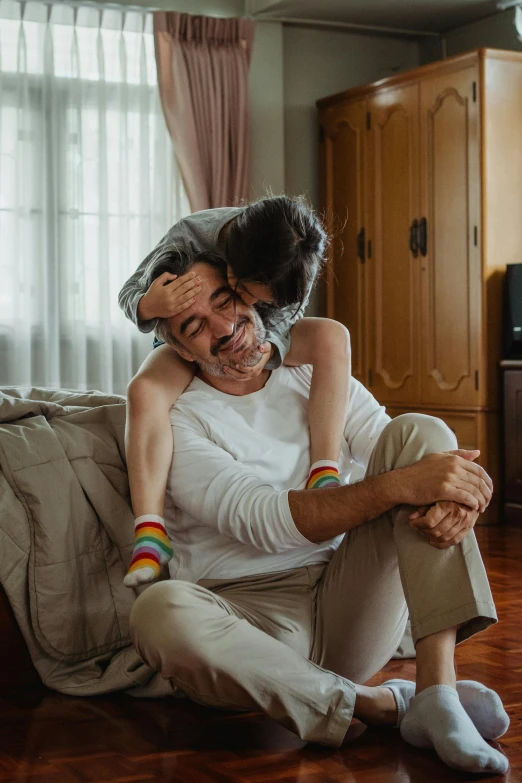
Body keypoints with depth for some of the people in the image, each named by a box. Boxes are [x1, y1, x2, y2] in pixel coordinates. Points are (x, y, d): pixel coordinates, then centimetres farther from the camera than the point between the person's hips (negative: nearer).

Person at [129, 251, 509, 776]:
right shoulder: (179, 422, -2)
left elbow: (414, 460, 2)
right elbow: (262, 521, -19)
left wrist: (456, 499, -24)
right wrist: (401, 486, -29)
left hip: (351, 607, 4)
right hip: (250, 620, -3)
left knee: (418, 433, -13)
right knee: (161, 611, -37)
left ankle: (436, 685, -28)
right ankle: (379, 705, -24)